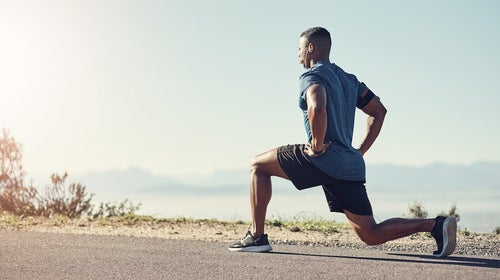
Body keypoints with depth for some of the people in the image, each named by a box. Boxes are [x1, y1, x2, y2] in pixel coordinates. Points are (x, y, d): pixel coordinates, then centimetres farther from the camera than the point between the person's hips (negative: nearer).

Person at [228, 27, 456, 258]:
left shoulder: (312, 76, -4)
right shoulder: (349, 79, 23)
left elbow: (317, 108, -27)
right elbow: (379, 111, 26)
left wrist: (317, 145, -15)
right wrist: (361, 150, 21)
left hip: (324, 160, -8)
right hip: (350, 165, 8)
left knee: (258, 165, 8)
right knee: (371, 235, 9)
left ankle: (257, 236, 2)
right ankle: (435, 225, -6)